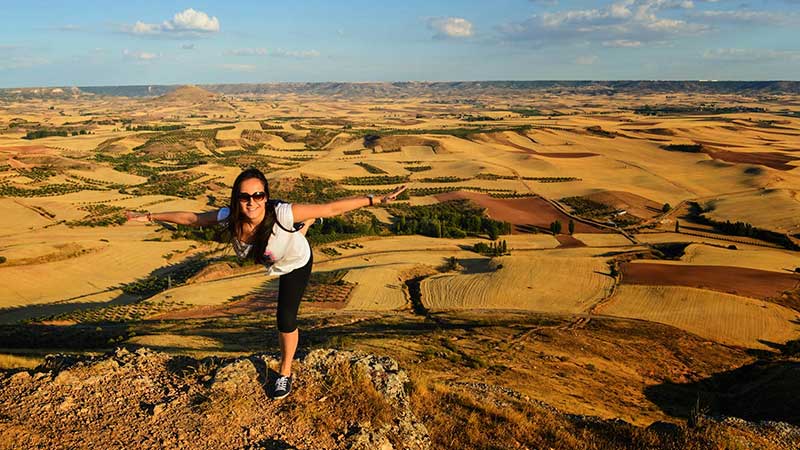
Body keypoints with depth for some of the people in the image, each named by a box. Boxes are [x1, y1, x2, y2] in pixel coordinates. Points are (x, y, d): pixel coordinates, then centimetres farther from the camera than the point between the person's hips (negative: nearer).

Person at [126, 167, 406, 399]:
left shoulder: (282, 213, -47)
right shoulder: (230, 218, -35)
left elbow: (331, 209, -45)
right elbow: (190, 218, -18)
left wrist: (376, 200, -47)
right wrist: (149, 217, -12)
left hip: (296, 263, -4)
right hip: (271, 261, 4)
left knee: (286, 319, -4)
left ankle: (285, 372, 22)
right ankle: (306, 224, 68)